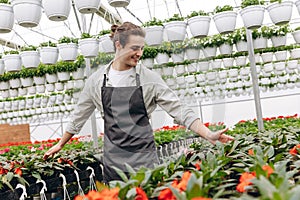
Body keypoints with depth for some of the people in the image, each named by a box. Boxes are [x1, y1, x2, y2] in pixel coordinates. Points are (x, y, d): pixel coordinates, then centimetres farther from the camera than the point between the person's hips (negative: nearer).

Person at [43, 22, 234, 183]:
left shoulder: (149, 78, -4)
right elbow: (79, 116, 14)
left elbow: (179, 110, -6)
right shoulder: (97, 80, 2)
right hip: (113, 159, 2)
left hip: (144, 157, -1)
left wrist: (209, 135, -17)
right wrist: (60, 144, 21)